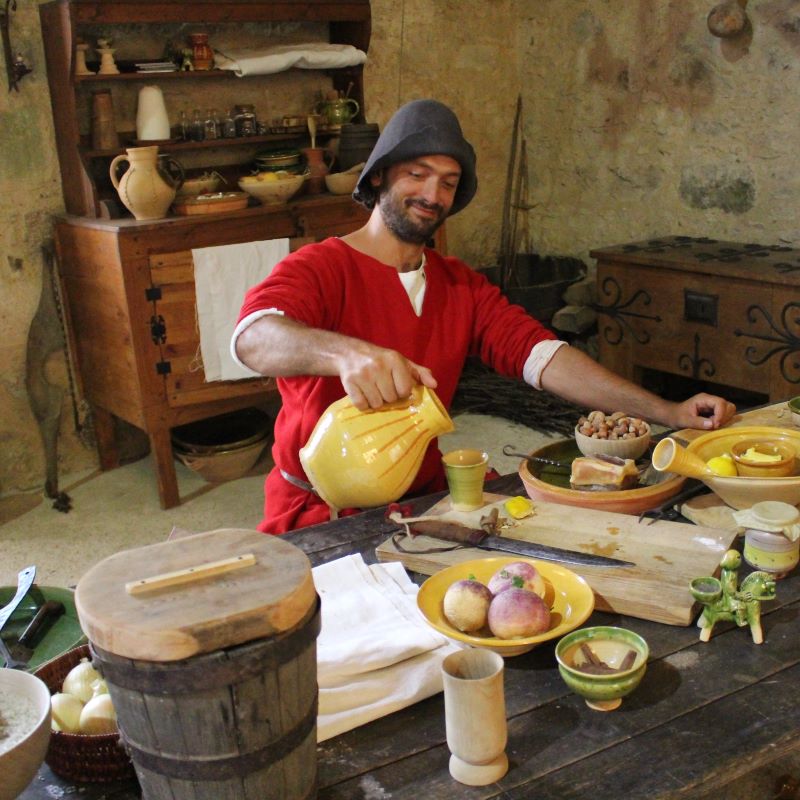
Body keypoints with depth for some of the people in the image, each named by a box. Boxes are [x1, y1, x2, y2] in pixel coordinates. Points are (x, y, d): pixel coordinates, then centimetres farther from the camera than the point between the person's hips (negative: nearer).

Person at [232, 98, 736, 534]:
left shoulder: (462, 286, 11)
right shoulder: (321, 268, -10)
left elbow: (542, 356, -3)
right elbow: (253, 338, -31)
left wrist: (668, 413, -16)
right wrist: (344, 352, -53)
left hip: (425, 494, 6)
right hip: (321, 515, -6)